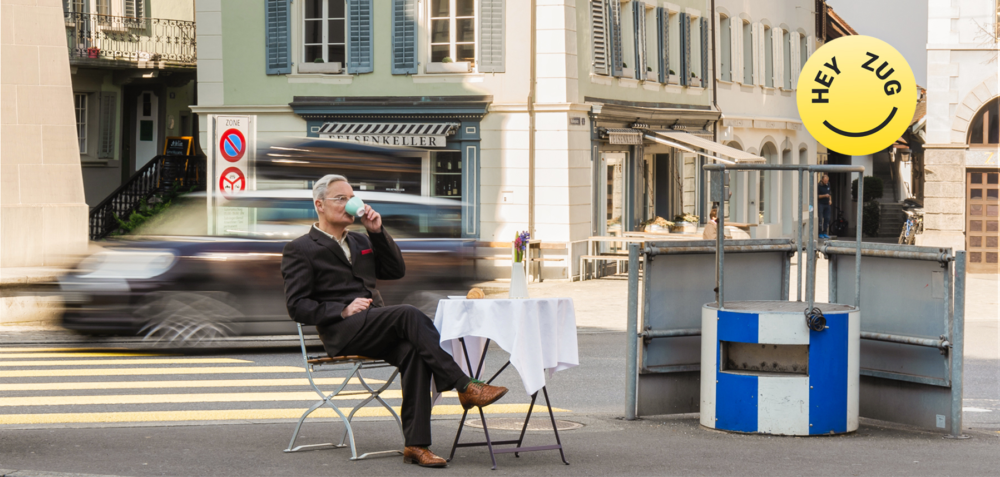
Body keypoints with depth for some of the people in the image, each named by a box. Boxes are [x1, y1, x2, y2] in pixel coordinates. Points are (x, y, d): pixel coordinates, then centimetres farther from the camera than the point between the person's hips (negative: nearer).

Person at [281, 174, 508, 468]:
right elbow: (297, 307, -3)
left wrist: (378, 231, 9)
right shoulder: (299, 250, 7)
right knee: (408, 314, -31)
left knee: (412, 351, -30)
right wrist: (343, 310, -16)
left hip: (377, 330, 6)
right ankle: (464, 387, -32)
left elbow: (396, 271, 20)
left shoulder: (360, 242, 28)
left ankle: (416, 444, -35)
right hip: (343, 333, -6)